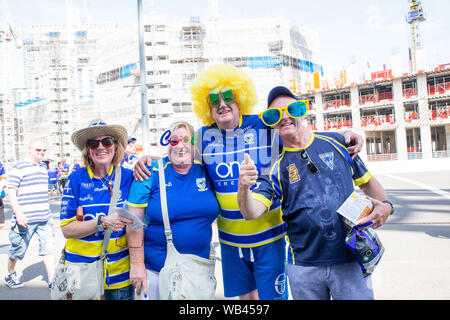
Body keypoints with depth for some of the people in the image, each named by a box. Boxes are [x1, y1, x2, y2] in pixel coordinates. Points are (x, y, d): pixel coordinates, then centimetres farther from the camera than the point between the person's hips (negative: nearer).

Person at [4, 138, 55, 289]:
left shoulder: (43, 168, 13)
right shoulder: (19, 167, -9)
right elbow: (11, 192, -13)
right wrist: (18, 214, -21)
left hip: (44, 218, 6)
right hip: (26, 219, -6)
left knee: (48, 248, 2)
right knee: (18, 250, 11)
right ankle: (10, 275, 35)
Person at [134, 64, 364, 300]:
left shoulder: (267, 127, -8)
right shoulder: (204, 137, 0)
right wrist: (148, 160, -2)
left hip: (268, 237, -3)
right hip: (230, 239, 3)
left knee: (272, 295, 6)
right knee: (245, 295, 19)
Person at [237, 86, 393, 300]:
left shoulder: (336, 142, 2)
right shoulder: (274, 167, -2)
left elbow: (366, 181, 14)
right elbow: (251, 213, -14)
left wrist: (385, 204, -6)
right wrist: (243, 188, -35)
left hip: (350, 260, 0)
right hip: (304, 267, 0)